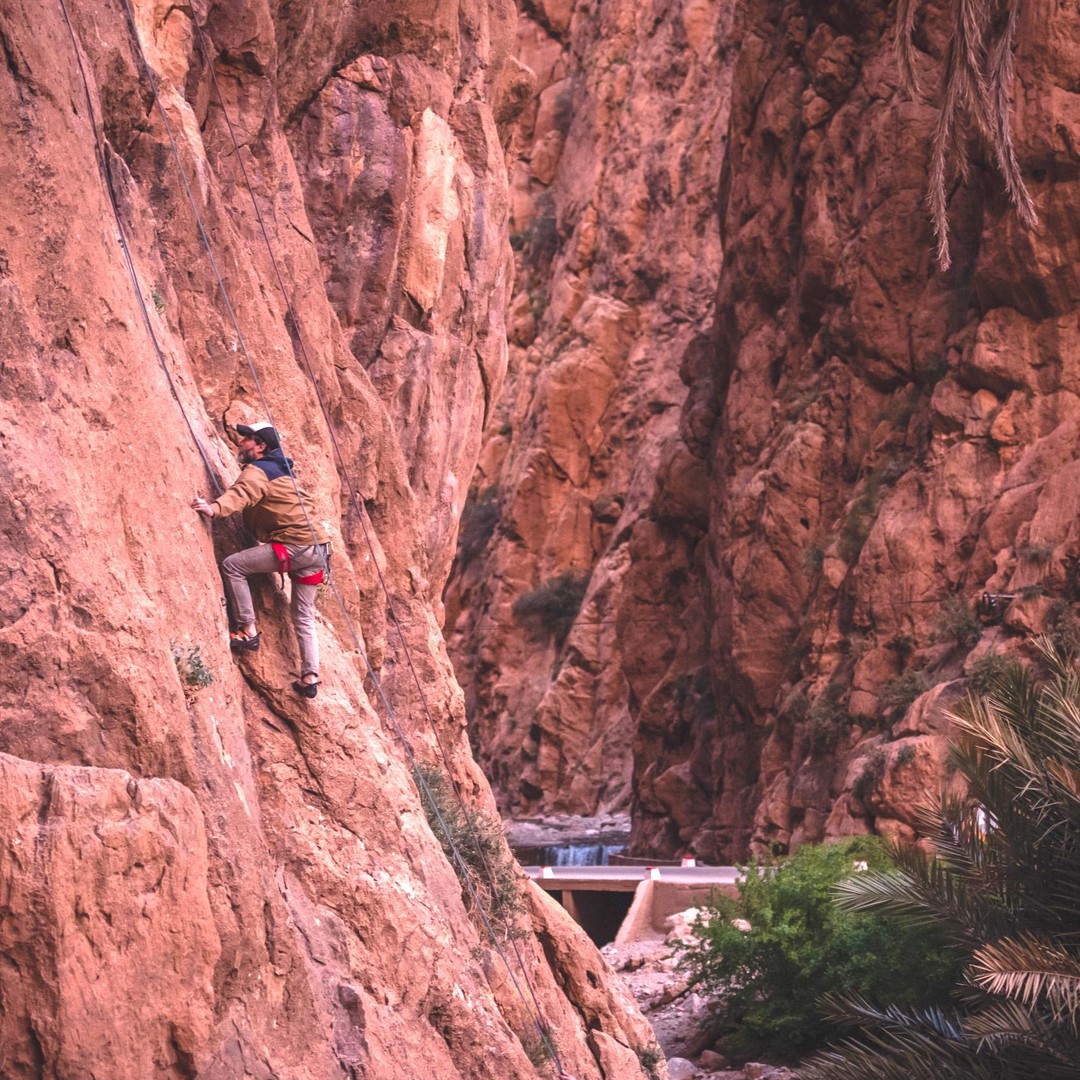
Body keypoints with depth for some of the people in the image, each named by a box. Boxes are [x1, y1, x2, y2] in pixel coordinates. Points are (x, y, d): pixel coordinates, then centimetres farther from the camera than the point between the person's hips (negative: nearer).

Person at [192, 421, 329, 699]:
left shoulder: (258, 471, -7)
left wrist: (214, 508, -46)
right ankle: (310, 678, 10)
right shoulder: (280, 468, 22)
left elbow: (241, 494, -29)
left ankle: (248, 631, -7)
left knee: (232, 565, -7)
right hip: (316, 549, 10)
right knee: (303, 616, 14)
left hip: (294, 546, -10)